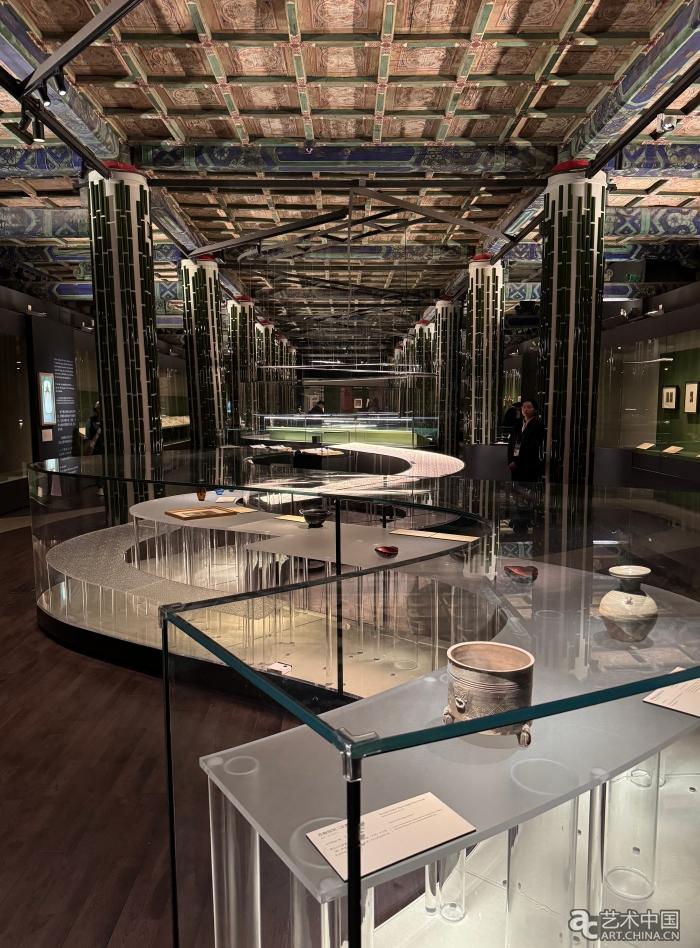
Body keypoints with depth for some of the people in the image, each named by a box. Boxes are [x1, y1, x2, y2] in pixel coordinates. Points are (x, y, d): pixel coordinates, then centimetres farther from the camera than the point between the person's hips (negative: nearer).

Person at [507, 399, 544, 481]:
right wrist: (510, 461, -1)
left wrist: (517, 462, -13)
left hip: (530, 466, -6)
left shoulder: (538, 426, -5)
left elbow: (532, 447, -12)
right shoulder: (518, 426, 14)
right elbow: (510, 444, 12)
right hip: (515, 465, 6)